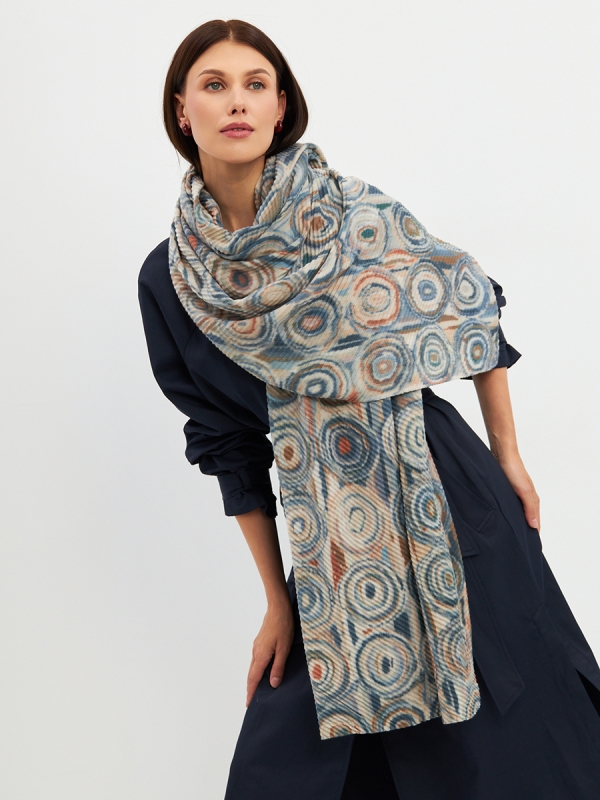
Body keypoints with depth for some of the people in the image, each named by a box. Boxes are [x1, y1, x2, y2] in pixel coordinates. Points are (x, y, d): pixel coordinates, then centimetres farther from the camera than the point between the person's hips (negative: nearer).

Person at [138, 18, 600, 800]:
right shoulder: (168, 279, -2)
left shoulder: (354, 215, -9)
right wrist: (278, 602, 7)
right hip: (329, 542, 2)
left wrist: (508, 455, 7)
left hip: (451, 507, -2)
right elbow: (231, 446, 4)